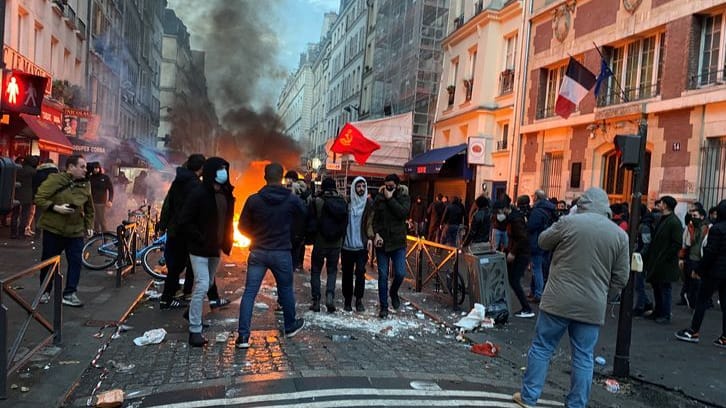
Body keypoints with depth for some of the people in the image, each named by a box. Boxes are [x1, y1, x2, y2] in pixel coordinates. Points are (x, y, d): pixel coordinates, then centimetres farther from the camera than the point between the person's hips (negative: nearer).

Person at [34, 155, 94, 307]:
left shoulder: (85, 185, 4)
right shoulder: (54, 180, -10)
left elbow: (89, 208, 15)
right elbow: (39, 199, -11)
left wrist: (89, 225, 9)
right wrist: (56, 208, -22)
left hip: (75, 231, 3)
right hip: (53, 229, -3)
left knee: (76, 262, -4)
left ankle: (69, 294, 5)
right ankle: (45, 291, 29)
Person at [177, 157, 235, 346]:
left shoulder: (226, 194, 4)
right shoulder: (199, 193, -17)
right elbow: (184, 221, -17)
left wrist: (227, 242, 6)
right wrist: (200, 239, -18)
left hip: (215, 248, 7)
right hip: (199, 249, -7)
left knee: (206, 285, 18)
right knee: (202, 286, -11)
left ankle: (192, 313, 40)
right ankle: (195, 330, -3)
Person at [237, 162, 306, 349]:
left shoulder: (253, 200, -9)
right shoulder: (292, 199, -9)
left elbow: (242, 227, 0)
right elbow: (304, 215, 11)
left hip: (258, 252, 0)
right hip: (282, 253, 0)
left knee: (249, 293, 3)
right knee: (286, 290, 18)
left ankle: (243, 336, 0)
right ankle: (290, 326, 35)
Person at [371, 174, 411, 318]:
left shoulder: (404, 197, 2)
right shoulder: (379, 198, 4)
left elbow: (403, 212, -16)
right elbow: (374, 218, 2)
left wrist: (390, 198, -15)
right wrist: (376, 234, -13)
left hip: (398, 242, -1)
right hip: (381, 242, 1)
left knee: (400, 273, -8)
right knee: (383, 275, 4)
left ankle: (394, 292, 26)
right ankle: (383, 307, 14)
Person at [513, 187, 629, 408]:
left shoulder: (569, 222, -7)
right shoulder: (620, 235, 2)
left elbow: (543, 241, 8)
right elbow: (621, 278, 4)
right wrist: (602, 297, 15)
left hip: (559, 300, -2)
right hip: (592, 307, 2)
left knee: (541, 348, 10)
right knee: (583, 358, 11)